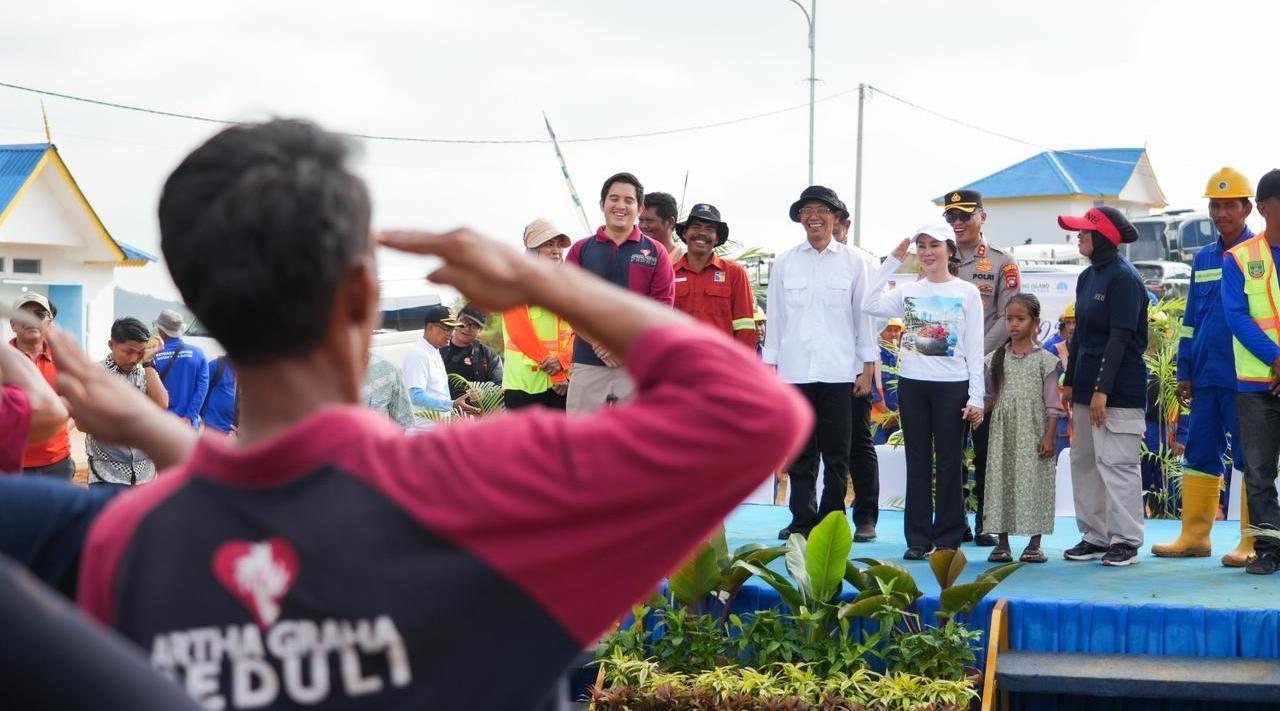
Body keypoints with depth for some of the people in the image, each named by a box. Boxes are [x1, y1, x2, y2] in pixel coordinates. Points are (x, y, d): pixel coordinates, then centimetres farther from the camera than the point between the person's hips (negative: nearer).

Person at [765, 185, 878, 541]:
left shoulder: (854, 262, 5)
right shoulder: (784, 262, 8)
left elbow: (864, 314, 6)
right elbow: (775, 316, 9)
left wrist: (868, 365, 3)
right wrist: (769, 364, 6)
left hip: (839, 371, -1)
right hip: (795, 370, 1)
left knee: (836, 452, 2)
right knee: (800, 452, 4)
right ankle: (802, 520, 11)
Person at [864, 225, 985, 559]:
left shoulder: (967, 293, 2)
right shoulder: (908, 291, 8)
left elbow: (975, 349, 0)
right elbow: (870, 305, -10)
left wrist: (975, 397, -6)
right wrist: (892, 261, -7)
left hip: (952, 386, -2)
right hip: (912, 384, 2)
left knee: (949, 462, 2)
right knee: (917, 461, 6)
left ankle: (947, 539, 9)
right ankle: (918, 538, 10)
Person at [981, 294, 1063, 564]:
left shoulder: (1043, 360, -1)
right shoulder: (996, 359, 8)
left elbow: (1052, 403, -2)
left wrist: (1049, 436, -9)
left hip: (1032, 434, -3)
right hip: (1003, 433, 3)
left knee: (1033, 481, -2)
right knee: (1001, 480, 2)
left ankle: (1034, 544, 5)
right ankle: (1002, 543, 9)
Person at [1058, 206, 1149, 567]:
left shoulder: (1124, 278, -12)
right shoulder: (1087, 277, 14)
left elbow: (1120, 338, -17)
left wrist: (1102, 389, -21)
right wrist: (1070, 382, 16)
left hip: (1118, 389, -9)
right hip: (1087, 388, 9)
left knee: (1116, 463, -7)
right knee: (1084, 462, 10)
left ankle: (1125, 541, -1)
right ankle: (1095, 537, 18)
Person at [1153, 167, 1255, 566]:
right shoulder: (1203, 259, 15)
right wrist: (1184, 372, 14)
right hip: (1205, 377, 6)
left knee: (1251, 458, -2)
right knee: (1199, 455, 8)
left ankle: (1252, 543, 2)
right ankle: (1194, 536, 15)